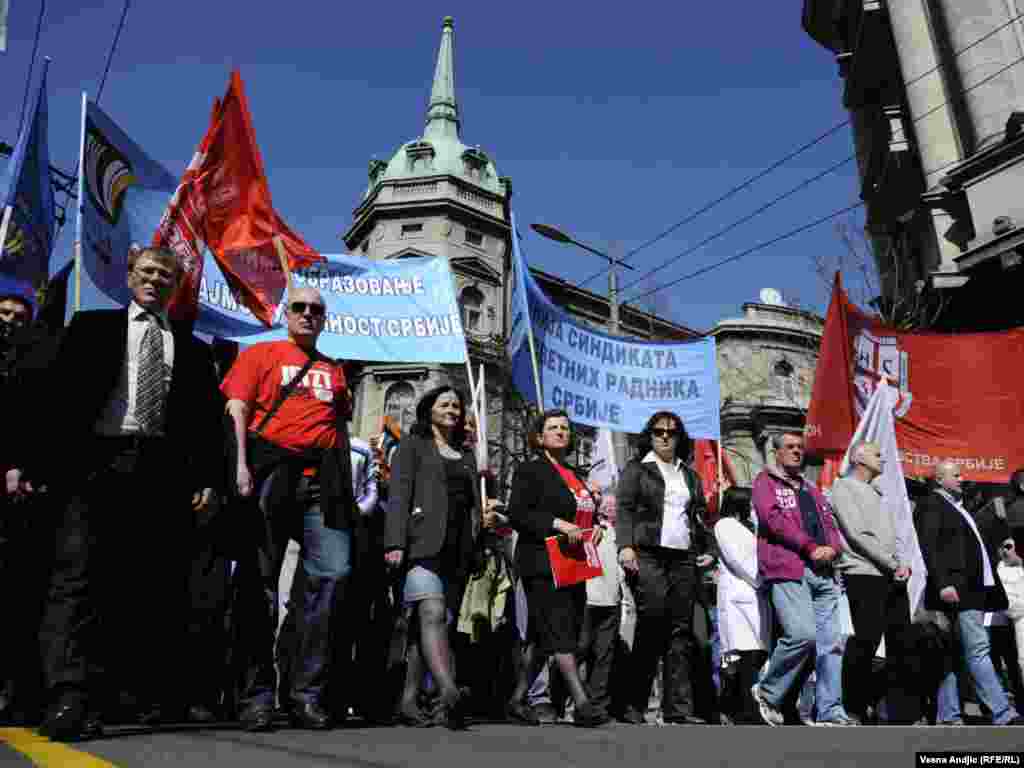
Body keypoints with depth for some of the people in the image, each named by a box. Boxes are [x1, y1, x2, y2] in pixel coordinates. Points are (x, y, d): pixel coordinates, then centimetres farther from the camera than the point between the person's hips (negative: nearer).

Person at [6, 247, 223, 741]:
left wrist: (206, 480, 1)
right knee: (79, 577, -11)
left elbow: (208, 423, 13)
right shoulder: (93, 326, 16)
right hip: (97, 461, -1)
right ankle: (72, 700, -11)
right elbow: (57, 394, 7)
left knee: (159, 588, 3)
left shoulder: (193, 350, 20)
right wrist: (28, 461, -3)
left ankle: (157, 696, 14)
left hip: (165, 473, 1)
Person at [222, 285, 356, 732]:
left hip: (323, 480, 3)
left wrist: (348, 487, 14)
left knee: (333, 573, -9)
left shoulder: (334, 370, 22)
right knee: (260, 583, 1)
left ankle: (306, 691, 2)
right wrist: (241, 465, -12)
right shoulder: (260, 354, 13)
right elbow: (237, 410, 2)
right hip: (269, 472, -2)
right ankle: (258, 694, 12)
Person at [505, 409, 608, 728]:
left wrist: (595, 528, 4)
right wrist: (557, 524, -20)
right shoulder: (529, 471, -2)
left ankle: (518, 699, 20)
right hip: (542, 564, -8)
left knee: (541, 637, 11)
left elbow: (587, 514, 27)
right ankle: (582, 704, -11)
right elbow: (517, 514, -13)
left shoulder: (574, 476, 20)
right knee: (560, 632, -11)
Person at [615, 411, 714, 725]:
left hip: (683, 558, 5)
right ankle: (634, 705, -2)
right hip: (648, 556, -5)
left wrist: (707, 549, 9)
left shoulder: (690, 476, 24)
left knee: (681, 631, 1)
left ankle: (678, 707, 4)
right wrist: (625, 545, -15)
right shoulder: (636, 469, 9)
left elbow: (701, 516, 24)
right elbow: (624, 509, -2)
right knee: (652, 625, -12)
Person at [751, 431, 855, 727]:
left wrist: (832, 549, -2)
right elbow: (773, 518, -8)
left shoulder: (812, 491, 27)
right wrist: (810, 547, -12)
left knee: (830, 642, 0)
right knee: (802, 634, -19)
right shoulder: (766, 481, 6)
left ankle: (831, 713, 6)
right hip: (787, 569, -7)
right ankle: (768, 692, 1)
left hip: (823, 572, 7)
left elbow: (831, 525, 21)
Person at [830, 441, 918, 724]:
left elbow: (894, 534, 19)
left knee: (901, 644, 7)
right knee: (865, 642, -7)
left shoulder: (876, 493, 24)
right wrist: (893, 564, -10)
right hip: (864, 575, -8)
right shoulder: (844, 488, -3)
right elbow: (858, 535, -12)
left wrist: (903, 563, 0)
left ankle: (903, 712, 14)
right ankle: (854, 710, 4)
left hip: (893, 577, 8)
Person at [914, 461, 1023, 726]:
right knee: (978, 651, -9)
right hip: (956, 589, -9)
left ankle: (948, 715, 11)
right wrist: (943, 584, -20)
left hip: (971, 589, 9)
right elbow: (928, 548, -13)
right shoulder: (931, 504, -5)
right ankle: (1003, 714, -7)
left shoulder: (955, 506, 22)